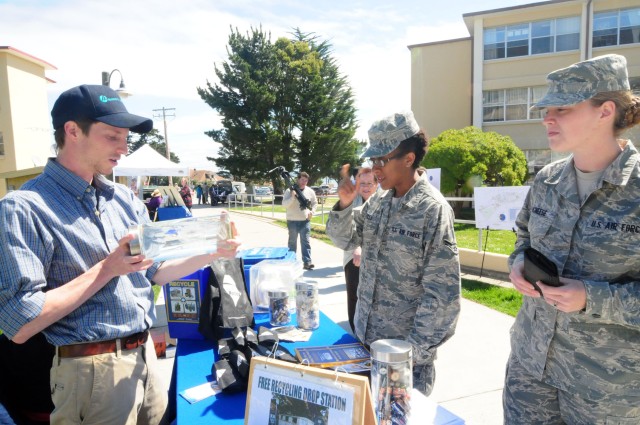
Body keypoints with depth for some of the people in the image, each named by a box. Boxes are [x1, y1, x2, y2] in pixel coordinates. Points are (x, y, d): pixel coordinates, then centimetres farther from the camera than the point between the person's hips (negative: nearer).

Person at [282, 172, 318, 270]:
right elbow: (284, 204, -11)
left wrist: (312, 211, -2)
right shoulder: (289, 190, -5)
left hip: (305, 221, 2)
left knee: (305, 241, -3)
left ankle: (307, 262, -5)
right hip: (292, 221, -1)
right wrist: (292, 197, -26)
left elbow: (315, 203, 15)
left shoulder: (310, 191, 4)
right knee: (292, 242, 10)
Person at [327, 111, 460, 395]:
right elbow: (344, 240, 7)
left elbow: (442, 292, -18)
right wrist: (344, 205, -11)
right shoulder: (378, 200, 2)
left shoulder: (433, 209, -18)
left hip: (405, 349, -6)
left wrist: (416, 351, -16)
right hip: (367, 336, 6)